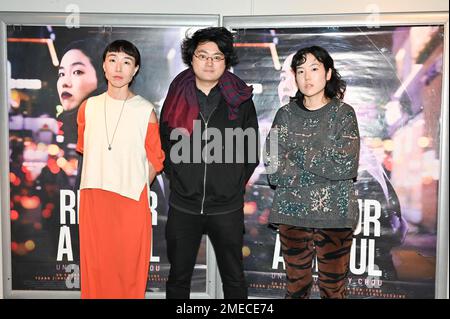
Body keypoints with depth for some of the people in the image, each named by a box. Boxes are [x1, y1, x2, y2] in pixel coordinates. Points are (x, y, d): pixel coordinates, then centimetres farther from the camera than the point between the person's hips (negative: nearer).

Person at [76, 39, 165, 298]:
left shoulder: (145, 110, -4)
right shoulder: (89, 107, 5)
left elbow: (156, 159, 3)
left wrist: (136, 187, 2)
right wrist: (102, 179, 12)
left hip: (132, 201, -2)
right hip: (93, 198, 3)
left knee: (131, 270, 7)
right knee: (95, 267, 11)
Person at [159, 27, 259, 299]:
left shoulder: (241, 100, -1)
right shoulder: (176, 97, 3)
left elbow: (251, 152, 5)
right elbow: (164, 146, 11)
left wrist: (236, 184, 2)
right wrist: (178, 180, 5)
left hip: (227, 207, -1)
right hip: (183, 205, 1)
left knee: (234, 278, 13)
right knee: (178, 278, 15)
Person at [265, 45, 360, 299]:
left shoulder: (343, 113, 1)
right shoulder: (286, 114, 4)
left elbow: (348, 165, -12)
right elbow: (274, 169, -6)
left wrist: (298, 152, -11)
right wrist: (326, 169, -12)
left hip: (335, 213, -1)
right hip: (292, 212, 1)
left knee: (334, 288, 7)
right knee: (296, 286, 11)